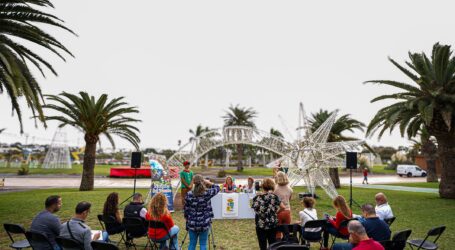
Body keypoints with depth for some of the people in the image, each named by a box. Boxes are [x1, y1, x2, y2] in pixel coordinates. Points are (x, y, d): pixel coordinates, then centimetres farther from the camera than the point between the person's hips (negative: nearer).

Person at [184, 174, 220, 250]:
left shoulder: (189, 195, -8)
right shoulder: (207, 193, -11)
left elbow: (186, 209, 0)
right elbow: (217, 188, 7)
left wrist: (187, 219, 15)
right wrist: (209, 183, 6)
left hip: (192, 224, 1)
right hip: (204, 223, -1)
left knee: (192, 243, 13)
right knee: (203, 244, 9)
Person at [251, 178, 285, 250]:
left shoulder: (257, 197, -8)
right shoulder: (274, 196, -6)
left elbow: (255, 208, -6)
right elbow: (283, 207, -7)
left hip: (260, 224, -1)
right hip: (272, 224, 1)